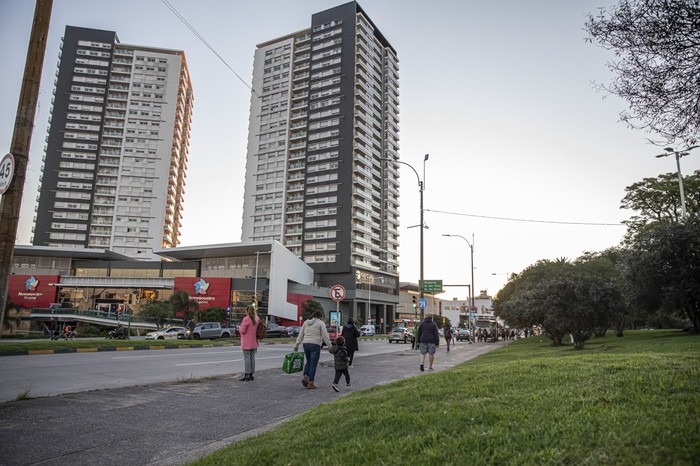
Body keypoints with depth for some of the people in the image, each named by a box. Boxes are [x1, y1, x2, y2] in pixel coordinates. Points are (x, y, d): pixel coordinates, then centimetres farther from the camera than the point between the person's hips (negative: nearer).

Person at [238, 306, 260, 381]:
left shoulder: (246, 319, -17)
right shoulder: (257, 319, 6)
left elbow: (242, 331, -17)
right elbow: (257, 329, 15)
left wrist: (240, 328, 3)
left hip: (247, 343, -7)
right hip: (254, 343, 7)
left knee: (247, 358, -4)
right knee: (252, 358, 11)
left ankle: (247, 376, -3)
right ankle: (251, 375, 17)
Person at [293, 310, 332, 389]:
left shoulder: (306, 322, 14)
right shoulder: (321, 323, -1)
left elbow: (300, 335, 14)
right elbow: (325, 336, -6)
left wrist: (296, 345, 17)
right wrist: (330, 346, -1)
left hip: (306, 344, 5)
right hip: (315, 345, -5)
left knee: (308, 362, 21)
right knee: (313, 364, 2)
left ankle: (305, 377, 6)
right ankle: (310, 383, 5)